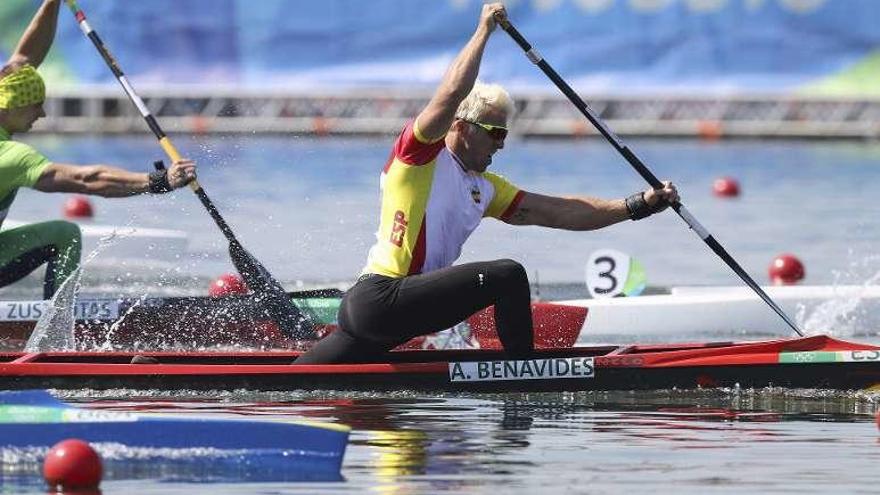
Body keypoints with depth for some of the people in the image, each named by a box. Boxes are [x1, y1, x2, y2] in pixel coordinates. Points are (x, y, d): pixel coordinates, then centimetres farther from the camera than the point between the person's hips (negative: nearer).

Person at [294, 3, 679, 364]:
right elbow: (451, 95, -19)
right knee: (508, 275, -16)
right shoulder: (421, 154, -2)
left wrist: (640, 205, 11)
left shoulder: (485, 190, 20)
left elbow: (559, 213, 17)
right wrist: (484, 31, -11)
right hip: (382, 298, -9)